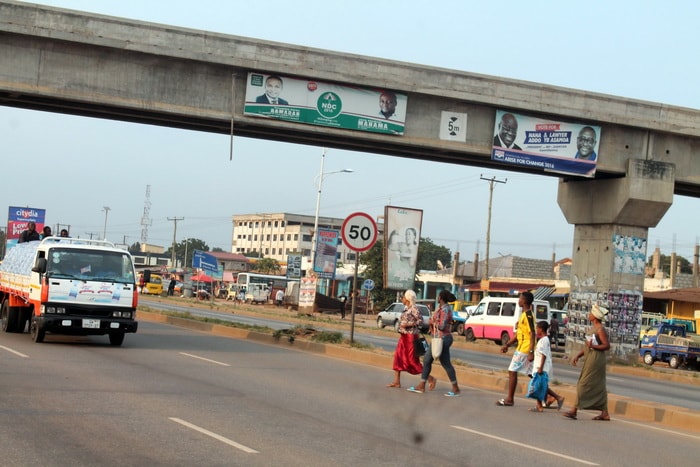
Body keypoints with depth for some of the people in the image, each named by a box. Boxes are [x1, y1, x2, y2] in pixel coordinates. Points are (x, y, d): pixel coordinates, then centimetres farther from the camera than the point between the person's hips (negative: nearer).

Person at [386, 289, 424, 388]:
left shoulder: (413, 309, -15)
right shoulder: (406, 309, 12)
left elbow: (421, 320, -21)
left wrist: (408, 324, -23)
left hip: (410, 336, -9)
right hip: (404, 336, 9)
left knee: (412, 359, -6)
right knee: (398, 357, 6)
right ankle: (396, 382, 9)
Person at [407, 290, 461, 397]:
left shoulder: (445, 310, -18)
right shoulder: (441, 308, 11)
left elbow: (442, 326, -25)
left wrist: (433, 322, -9)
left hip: (443, 339, -10)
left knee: (446, 363, -2)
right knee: (426, 360, 11)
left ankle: (456, 389, 7)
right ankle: (421, 386, 16)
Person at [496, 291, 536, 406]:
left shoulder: (528, 315, -15)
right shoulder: (524, 314, 16)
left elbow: (532, 334, -21)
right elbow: (518, 333, 22)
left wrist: (531, 352, -25)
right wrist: (507, 344, 19)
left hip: (524, 349, -9)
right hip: (522, 348, 9)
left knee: (512, 371, -3)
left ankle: (510, 399, 4)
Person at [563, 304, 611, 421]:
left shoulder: (600, 329, -13)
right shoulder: (594, 328, 16)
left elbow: (607, 345, -17)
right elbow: (588, 345, 19)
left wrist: (593, 346, -27)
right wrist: (578, 356, 13)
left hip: (596, 359, -10)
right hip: (590, 359, 10)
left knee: (583, 385, -8)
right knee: (599, 387, 11)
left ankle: (574, 410, -6)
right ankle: (605, 414, 14)